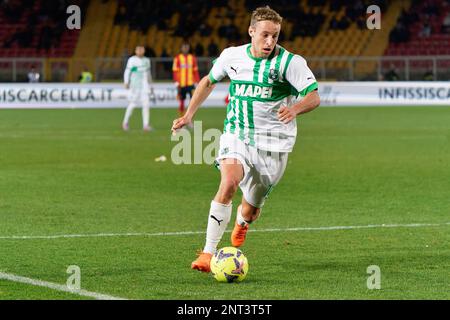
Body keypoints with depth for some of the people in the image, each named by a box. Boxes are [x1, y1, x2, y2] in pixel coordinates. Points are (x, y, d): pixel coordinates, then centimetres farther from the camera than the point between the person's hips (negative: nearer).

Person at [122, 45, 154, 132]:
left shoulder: (146, 60, 15)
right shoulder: (132, 60, -2)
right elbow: (127, 72, -6)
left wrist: (151, 86, 24)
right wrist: (126, 82, -19)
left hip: (145, 86, 4)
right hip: (135, 86, -4)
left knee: (146, 104, -7)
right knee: (132, 105, -1)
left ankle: (146, 125, -7)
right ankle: (125, 122, 16)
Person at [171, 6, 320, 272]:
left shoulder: (290, 62, -11)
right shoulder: (232, 56, 0)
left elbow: (314, 97, -15)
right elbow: (209, 82, 18)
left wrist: (294, 109, -36)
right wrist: (189, 115, 13)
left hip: (272, 143, -1)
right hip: (236, 134, 1)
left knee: (250, 211, 8)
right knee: (228, 183, -29)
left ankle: (242, 221, 50)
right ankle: (208, 253, -26)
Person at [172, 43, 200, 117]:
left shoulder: (192, 58, 9)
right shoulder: (177, 58, 0)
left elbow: (195, 71, 12)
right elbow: (175, 71, -2)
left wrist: (196, 82, 7)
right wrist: (176, 83, -10)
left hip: (191, 84, 1)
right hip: (181, 84, -1)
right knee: (181, 102, 5)